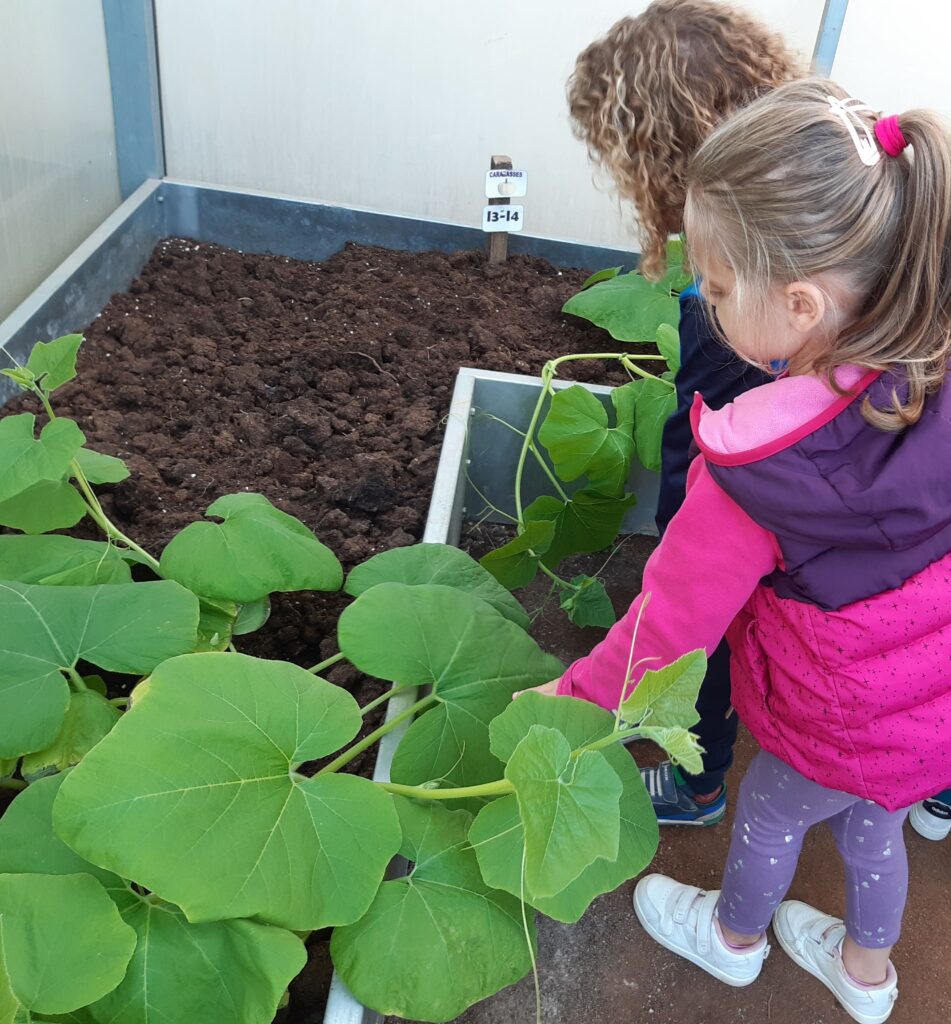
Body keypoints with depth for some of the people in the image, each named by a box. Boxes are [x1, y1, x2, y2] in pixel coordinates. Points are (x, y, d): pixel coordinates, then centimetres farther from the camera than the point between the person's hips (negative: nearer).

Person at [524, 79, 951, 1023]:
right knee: (869, 820, 31)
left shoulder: (752, 471, -35)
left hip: (844, 731, -5)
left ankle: (732, 939, 57)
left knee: (770, 807, 25)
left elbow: (673, 615, -21)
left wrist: (577, 693, -5)